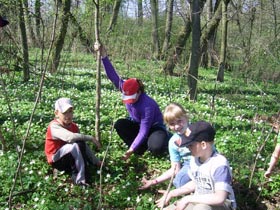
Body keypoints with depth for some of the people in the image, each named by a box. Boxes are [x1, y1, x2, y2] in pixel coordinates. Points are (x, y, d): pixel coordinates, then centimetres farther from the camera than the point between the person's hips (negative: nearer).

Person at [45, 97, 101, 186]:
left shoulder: (74, 126, 3)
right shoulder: (54, 126, -20)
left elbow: (84, 147, 7)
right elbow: (70, 137, -39)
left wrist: (97, 162, 3)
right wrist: (90, 138, -31)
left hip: (70, 160, 8)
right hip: (57, 160, -8)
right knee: (76, 145, -31)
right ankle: (80, 178, -28)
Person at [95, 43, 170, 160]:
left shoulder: (148, 105, -36)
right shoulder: (126, 90, -20)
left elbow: (143, 132, -35)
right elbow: (112, 76, -29)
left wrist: (130, 151, -39)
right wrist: (103, 55, -40)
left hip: (153, 127, -6)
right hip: (137, 124, 6)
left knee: (156, 147, -36)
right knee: (119, 124, -23)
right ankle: (141, 148, -7)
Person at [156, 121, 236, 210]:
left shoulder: (219, 164, -26)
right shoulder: (194, 159, -1)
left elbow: (220, 198, -32)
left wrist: (188, 199, -26)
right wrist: (172, 193, 7)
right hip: (198, 201, 8)